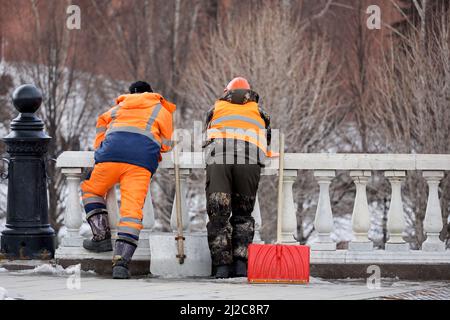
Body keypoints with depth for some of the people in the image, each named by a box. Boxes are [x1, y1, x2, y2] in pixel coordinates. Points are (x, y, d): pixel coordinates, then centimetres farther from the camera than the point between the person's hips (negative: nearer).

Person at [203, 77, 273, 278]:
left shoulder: (216, 109, 30)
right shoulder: (257, 111, 30)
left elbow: (207, 135, 32)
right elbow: (267, 142, 35)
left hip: (218, 159, 0)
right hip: (250, 161, 0)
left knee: (218, 215, 0)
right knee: (243, 214, 10)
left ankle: (221, 264, -10)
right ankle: (241, 263, -4)